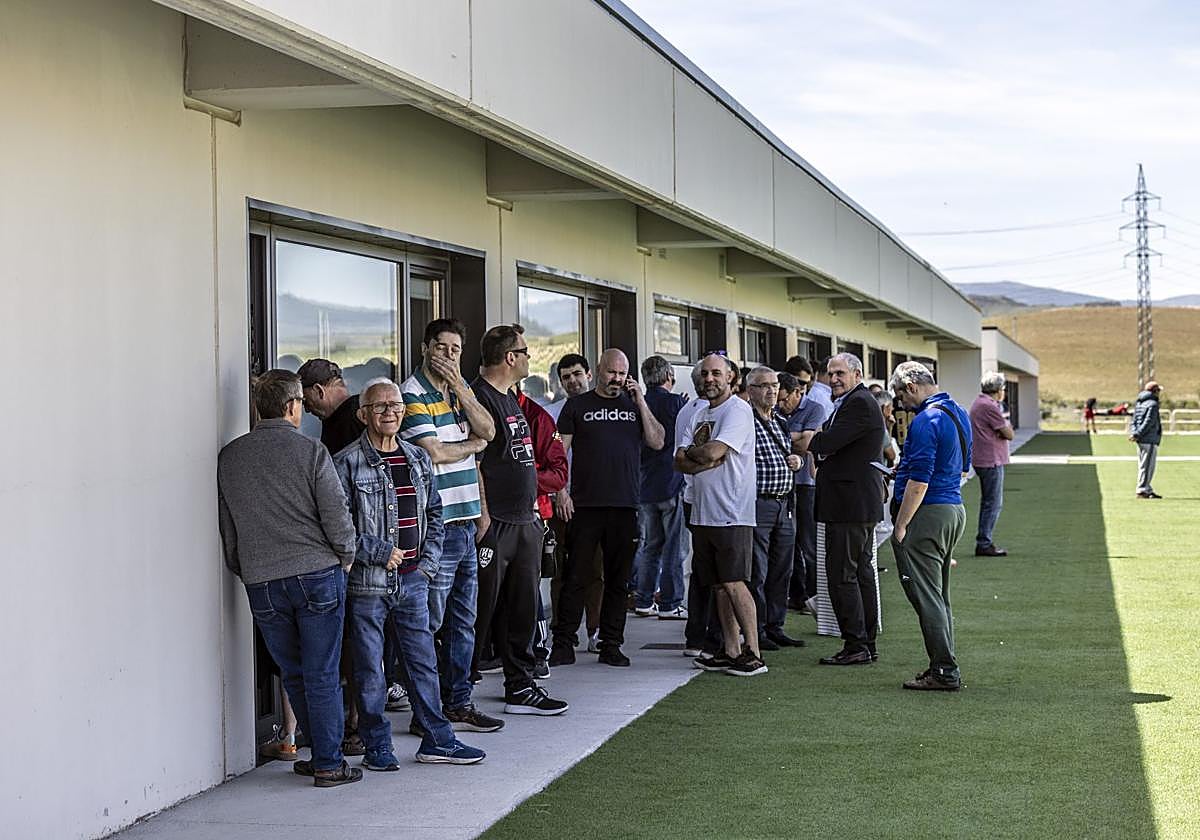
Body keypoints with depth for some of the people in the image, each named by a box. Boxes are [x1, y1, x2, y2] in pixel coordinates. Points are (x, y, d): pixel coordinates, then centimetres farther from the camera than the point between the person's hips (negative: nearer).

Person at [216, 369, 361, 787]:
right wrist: (346, 557, 10)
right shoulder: (310, 452, -8)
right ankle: (329, 764, 6)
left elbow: (226, 525, 12)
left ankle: (325, 752, 21)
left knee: (293, 674, 14)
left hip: (261, 582, 3)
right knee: (322, 674, 2)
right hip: (318, 573, -3)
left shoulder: (229, 456, 5)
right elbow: (336, 515, -8)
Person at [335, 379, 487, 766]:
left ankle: (437, 739, 18)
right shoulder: (347, 464, -7)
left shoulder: (418, 459, 12)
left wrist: (428, 562, 6)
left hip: (413, 579, 5)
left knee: (423, 661, 10)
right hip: (367, 581, -5)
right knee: (369, 669, 2)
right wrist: (380, 552, -14)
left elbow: (434, 515, 18)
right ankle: (377, 746, 12)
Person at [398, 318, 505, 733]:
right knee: (429, 623, -3)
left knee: (462, 621, 13)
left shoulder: (460, 389, 16)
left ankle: (458, 704, 21)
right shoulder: (412, 395, -9)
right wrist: (473, 444, 1)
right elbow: (434, 453, -16)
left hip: (465, 522, 8)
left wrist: (460, 387, -8)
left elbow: (487, 430, 2)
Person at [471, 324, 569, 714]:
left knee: (522, 609, 11)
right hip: (494, 525, -9)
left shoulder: (510, 399, 18)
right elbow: (472, 463, -18)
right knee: (483, 608, -4)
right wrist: (482, 517, -20)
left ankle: (521, 687, 18)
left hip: (524, 520, 9)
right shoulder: (480, 398, -13)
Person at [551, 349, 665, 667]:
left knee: (618, 579, 7)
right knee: (575, 577, -2)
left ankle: (611, 645, 14)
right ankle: (563, 645, 2)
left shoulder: (635, 405, 13)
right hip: (585, 505, -2)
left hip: (625, 508, 3)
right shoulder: (577, 406, 7)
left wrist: (641, 403, -4)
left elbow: (657, 443, 2)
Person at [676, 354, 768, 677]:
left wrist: (690, 451, 0)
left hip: (731, 514, -8)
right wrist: (707, 460, -9)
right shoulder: (699, 416, 17)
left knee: (733, 583, -11)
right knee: (718, 586, 9)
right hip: (702, 514, 8)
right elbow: (680, 462, 8)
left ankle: (753, 653, -7)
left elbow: (713, 452, -19)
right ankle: (731, 651, 14)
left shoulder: (738, 410, -8)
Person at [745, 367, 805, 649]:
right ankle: (756, 631, 2)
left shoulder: (781, 423, 17)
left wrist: (796, 461, 8)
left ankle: (775, 627, 19)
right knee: (756, 573, -4)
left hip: (784, 504, 8)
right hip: (757, 505, -8)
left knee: (781, 571, 11)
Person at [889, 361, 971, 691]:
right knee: (939, 596, 15)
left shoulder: (925, 421, -16)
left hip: (928, 513, -10)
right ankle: (945, 667, 18)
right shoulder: (958, 413, 14)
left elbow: (919, 480, -21)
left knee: (926, 596, -5)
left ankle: (944, 671, -4)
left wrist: (900, 526, -17)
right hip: (954, 507, 10)